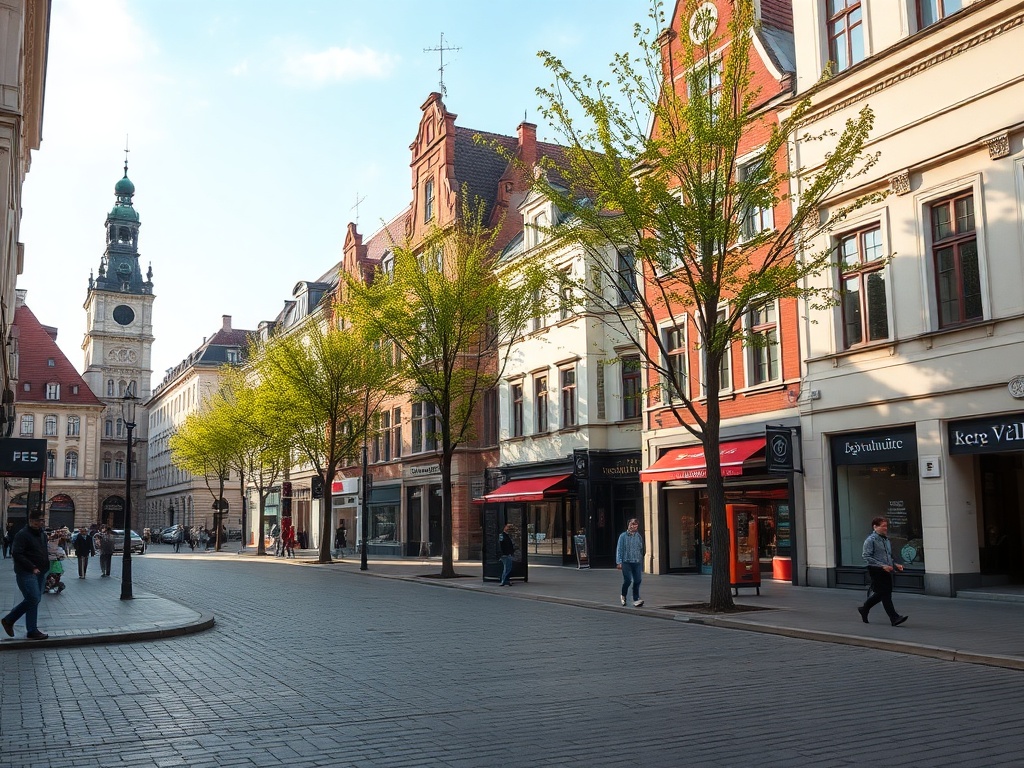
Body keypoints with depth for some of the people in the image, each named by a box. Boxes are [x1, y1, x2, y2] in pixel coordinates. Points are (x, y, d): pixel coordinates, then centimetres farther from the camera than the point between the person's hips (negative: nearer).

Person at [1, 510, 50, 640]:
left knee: (32, 600, 11)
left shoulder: (42, 534, 15)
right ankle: (32, 631, 0)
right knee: (33, 599, -9)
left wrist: (45, 567, 12)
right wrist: (32, 567, -21)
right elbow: (16, 554, -18)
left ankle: (8, 620, 27)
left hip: (40, 573, 9)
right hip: (26, 573, -9)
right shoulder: (22, 535, -11)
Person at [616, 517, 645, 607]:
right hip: (626, 562, -4)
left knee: (637, 581, -2)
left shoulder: (639, 536, 10)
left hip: (637, 562, 4)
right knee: (628, 580, -8)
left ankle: (636, 599, 8)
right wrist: (619, 562, -8)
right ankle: (623, 596, 19)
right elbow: (619, 549, -3)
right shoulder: (623, 536, -1)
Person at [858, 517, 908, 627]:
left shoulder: (886, 540, 14)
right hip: (876, 571, -8)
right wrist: (882, 566, -21)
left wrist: (895, 565, 7)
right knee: (885, 594, -7)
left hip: (886, 571, 8)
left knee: (881, 594, 14)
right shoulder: (870, 540, -11)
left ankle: (864, 609, 32)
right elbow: (867, 557, -16)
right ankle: (894, 618, -6)